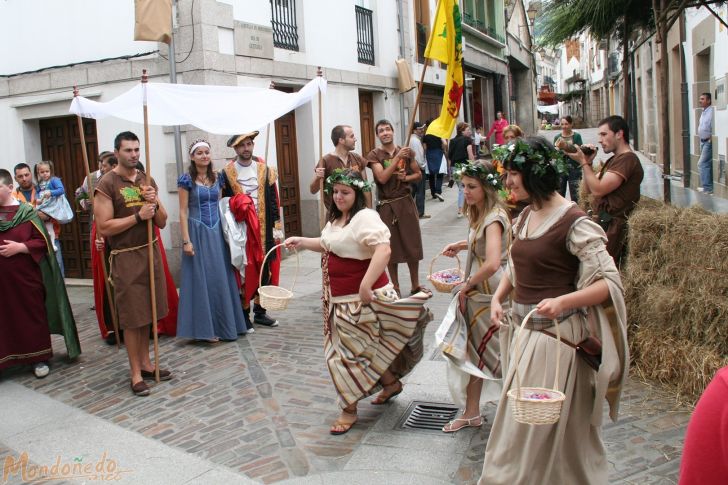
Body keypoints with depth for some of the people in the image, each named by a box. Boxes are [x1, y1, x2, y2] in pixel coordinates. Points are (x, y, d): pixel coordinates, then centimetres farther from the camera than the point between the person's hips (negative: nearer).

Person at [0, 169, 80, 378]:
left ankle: (39, 358, 19)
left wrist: (19, 247, -17)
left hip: (25, 276, -3)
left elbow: (42, 241, -5)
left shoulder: (27, 212, -4)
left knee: (32, 315, 8)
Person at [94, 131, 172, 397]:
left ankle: (145, 363, 24)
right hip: (126, 257, -5)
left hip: (151, 252, 6)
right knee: (132, 317, 0)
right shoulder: (106, 184, -8)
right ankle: (136, 373, 10)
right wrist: (139, 216, -18)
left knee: (146, 313, 12)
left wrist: (155, 205, -9)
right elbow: (103, 227, -15)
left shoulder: (147, 180, 10)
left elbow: (162, 222, 10)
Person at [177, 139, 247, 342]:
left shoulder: (216, 178, 8)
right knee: (202, 278, 0)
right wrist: (186, 240, -13)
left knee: (220, 277, 7)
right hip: (198, 232, -5)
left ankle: (222, 324, 19)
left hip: (217, 232, 5)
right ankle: (205, 328, 9)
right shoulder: (187, 179, -6)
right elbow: (183, 212, -8)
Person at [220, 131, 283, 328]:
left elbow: (273, 201, 6)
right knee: (243, 272, -1)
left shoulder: (265, 170, 6)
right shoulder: (227, 173, 1)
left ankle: (260, 311, 17)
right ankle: (244, 314, 8)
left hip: (264, 229, 2)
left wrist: (277, 227, 1)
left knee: (265, 270, 5)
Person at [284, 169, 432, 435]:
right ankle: (391, 383, 40)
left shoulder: (365, 217, -18)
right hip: (339, 298, 9)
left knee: (349, 351, 0)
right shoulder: (336, 219, 12)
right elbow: (328, 245, 30)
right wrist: (301, 242, 18)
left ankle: (349, 410, 15)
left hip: (361, 298, -9)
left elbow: (383, 250, -31)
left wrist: (366, 286, -35)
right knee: (369, 345, 19)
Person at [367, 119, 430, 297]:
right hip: (386, 206, -2)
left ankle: (415, 285, 20)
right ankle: (395, 288, 17)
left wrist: (406, 178, -9)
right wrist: (397, 157, -19)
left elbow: (418, 174, 12)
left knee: (412, 245, 6)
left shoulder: (406, 151, 5)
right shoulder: (374, 155, -4)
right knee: (391, 247, 5)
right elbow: (382, 178, -17)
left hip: (405, 202, 3)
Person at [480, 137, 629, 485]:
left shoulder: (573, 223, -16)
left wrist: (563, 302, -32)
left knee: (539, 426, 2)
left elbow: (609, 283, -18)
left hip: (555, 334, -8)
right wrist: (498, 298, 4)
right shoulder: (525, 216, 8)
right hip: (523, 329, 8)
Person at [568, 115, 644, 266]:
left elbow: (598, 190, -21)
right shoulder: (614, 160, 20)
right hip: (603, 223, 10)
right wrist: (588, 163, 4)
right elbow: (589, 189, 16)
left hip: (614, 227, -10)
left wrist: (583, 162, -12)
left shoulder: (627, 159, -14)